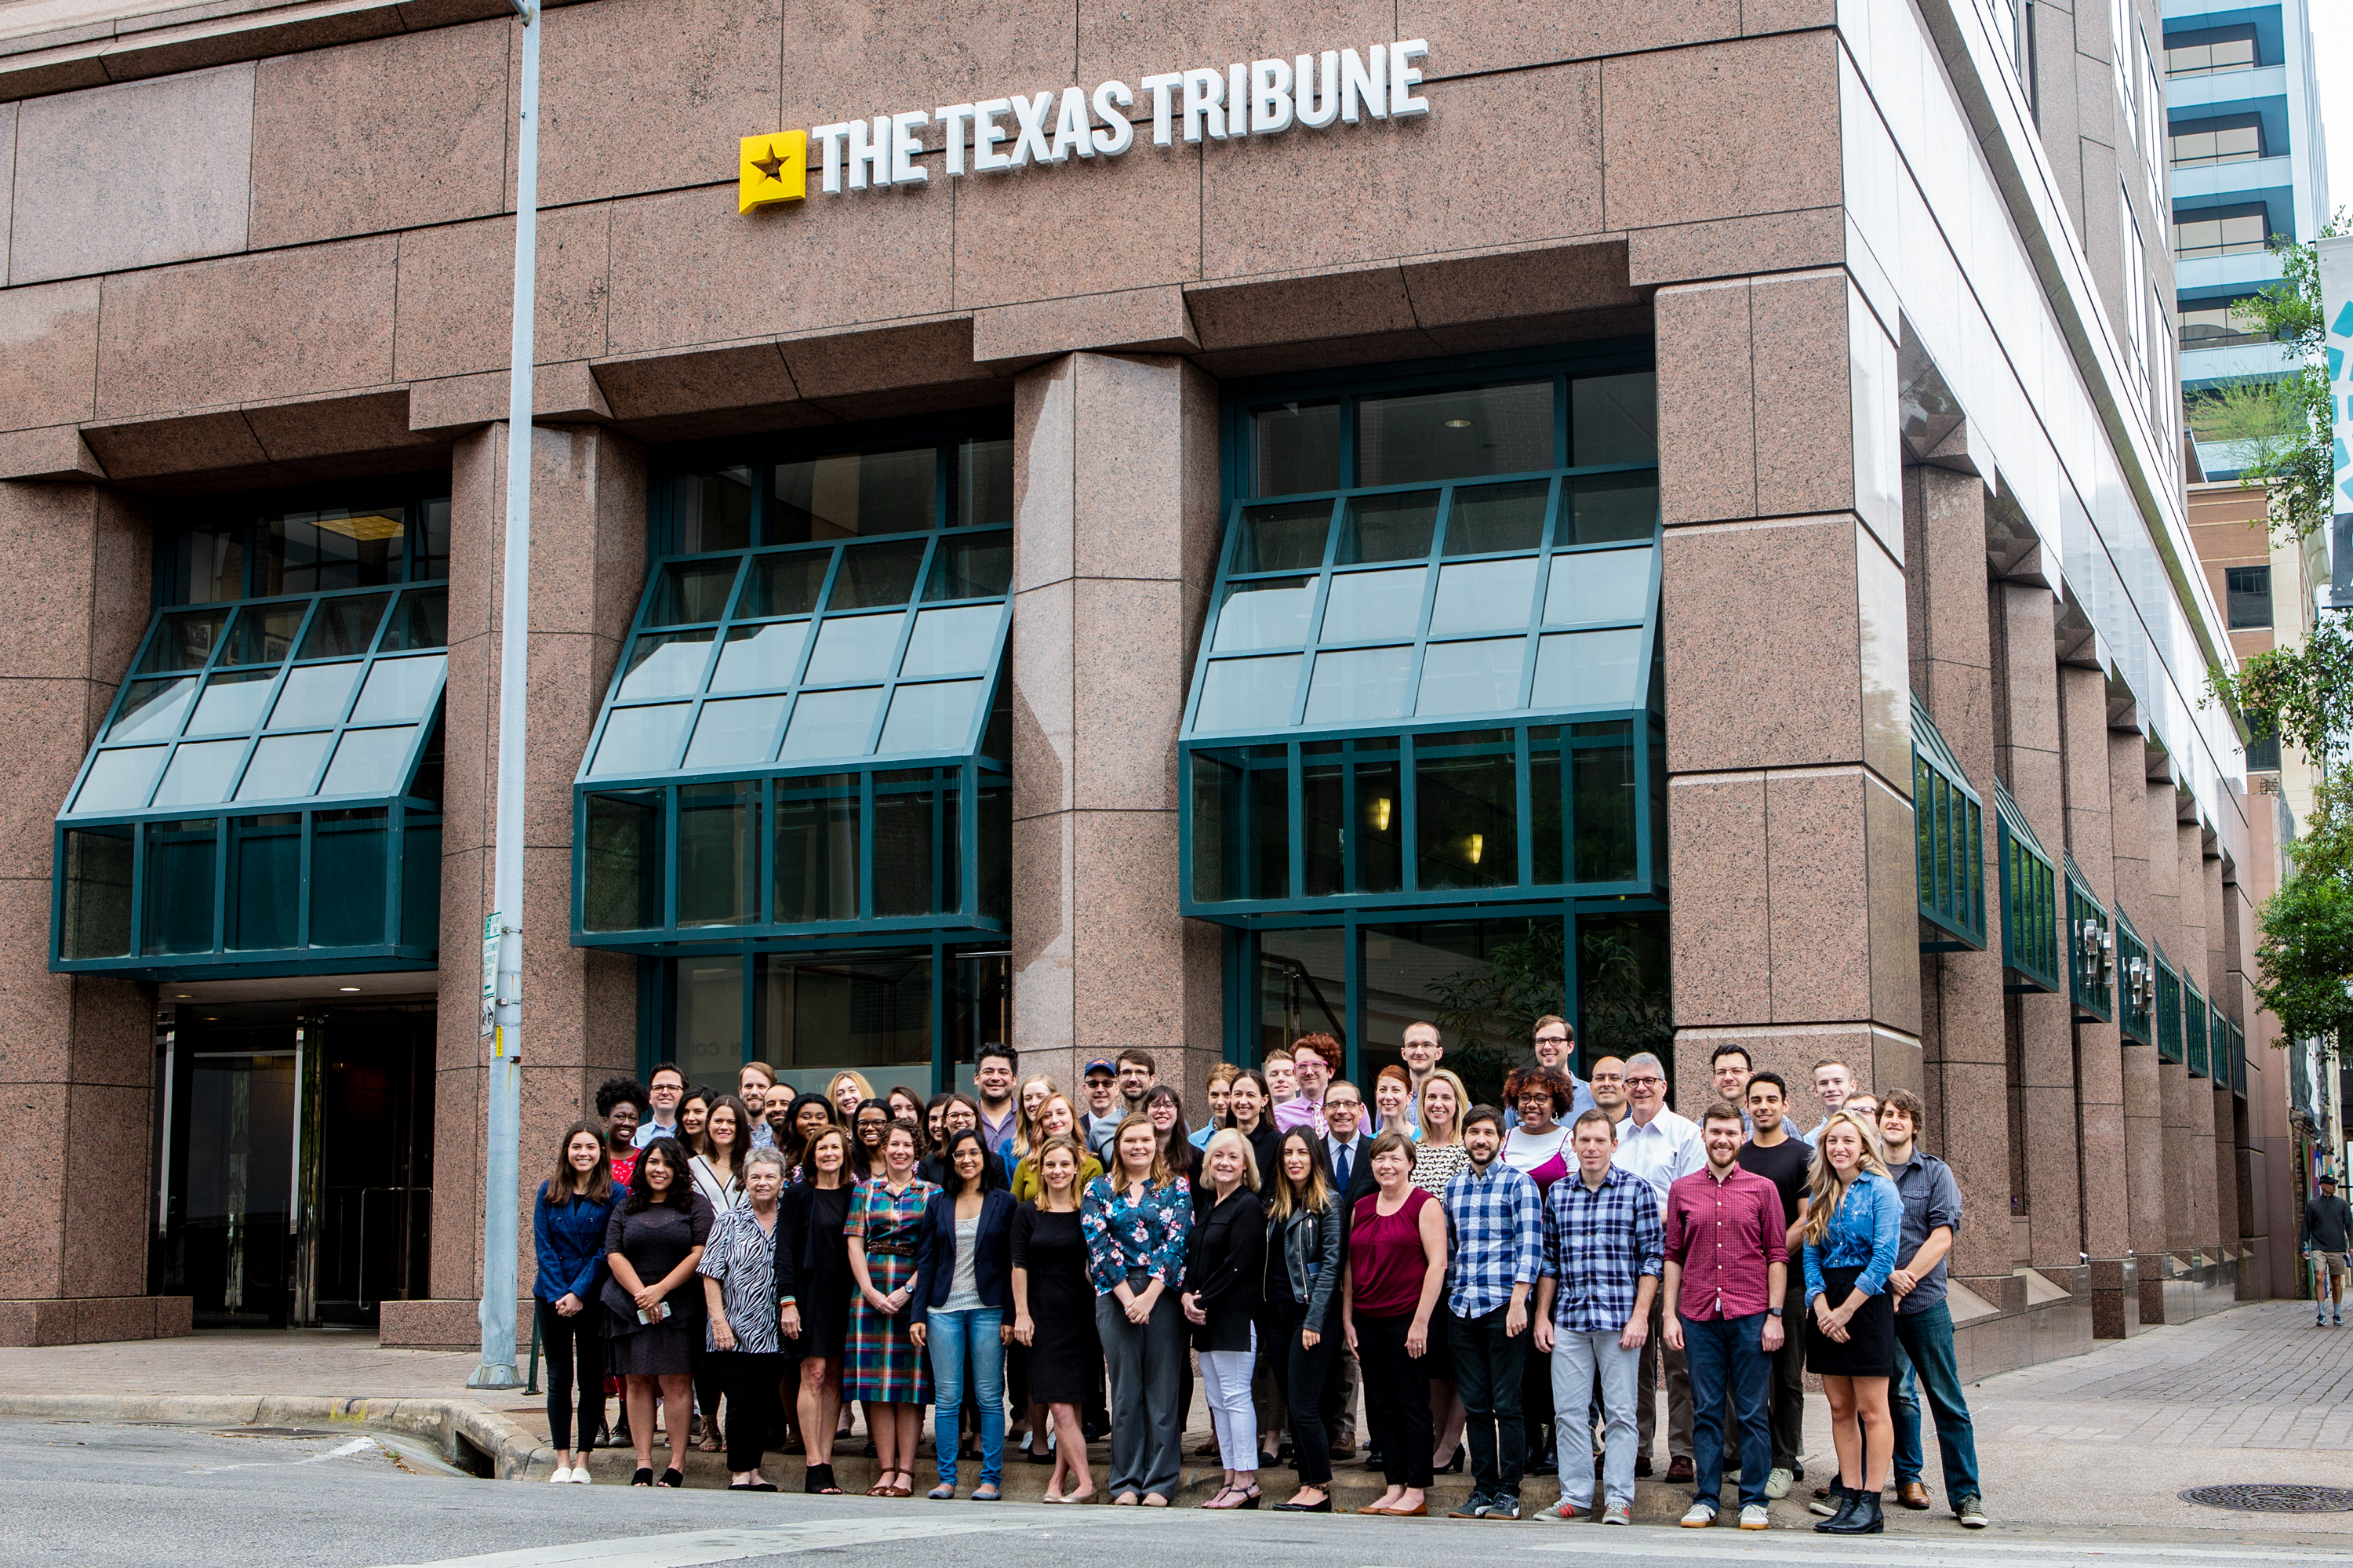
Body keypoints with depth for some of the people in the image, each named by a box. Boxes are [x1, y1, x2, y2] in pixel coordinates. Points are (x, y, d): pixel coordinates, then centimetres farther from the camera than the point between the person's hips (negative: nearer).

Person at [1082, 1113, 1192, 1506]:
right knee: (1125, 1388, 2)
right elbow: (1097, 1243, 0)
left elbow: (1176, 1242, -3)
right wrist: (1126, 1295, -10)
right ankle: (1126, 1481, 8)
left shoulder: (1176, 1189, 7)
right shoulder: (1099, 1189, 9)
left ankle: (1160, 1481, 5)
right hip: (1114, 1294, 1)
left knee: (1162, 1386, 0)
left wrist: (1149, 1296, -12)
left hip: (1163, 1294, -1)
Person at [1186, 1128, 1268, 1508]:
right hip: (1204, 1318, 9)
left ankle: (1246, 1480, -3)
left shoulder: (1248, 1206, -9)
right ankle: (1232, 1477, 13)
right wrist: (1187, 1295, -2)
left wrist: (1204, 1300, -14)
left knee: (1235, 1395, -7)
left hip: (1234, 1314, -9)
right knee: (1217, 1400, 9)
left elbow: (1237, 1264, -16)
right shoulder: (1205, 1205, 17)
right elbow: (1193, 1256, 15)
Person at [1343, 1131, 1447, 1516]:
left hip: (1408, 1319, -6)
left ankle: (1416, 1492, 3)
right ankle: (1394, 1487, 13)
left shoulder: (1425, 1204, -4)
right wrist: (1346, 1318, 9)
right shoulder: (1362, 1207, 13)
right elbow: (1351, 1265, 16)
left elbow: (1437, 1263, -10)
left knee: (1411, 1404, -2)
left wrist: (1421, 1321, -15)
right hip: (1368, 1320, 6)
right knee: (1380, 1407, 7)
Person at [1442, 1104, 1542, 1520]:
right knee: (1475, 1406, 6)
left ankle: (1509, 1492, 3)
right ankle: (1482, 1489, 11)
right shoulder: (1454, 1188, 15)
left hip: (1503, 1304, -5)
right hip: (1461, 1308, 5)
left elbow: (1530, 1247, -7)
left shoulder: (1518, 1183, -1)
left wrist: (1517, 1303, -14)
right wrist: (1449, 1296, 13)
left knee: (1506, 1404, -3)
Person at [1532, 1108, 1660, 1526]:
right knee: (1569, 1409, 4)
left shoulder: (1637, 1190, 1)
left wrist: (1640, 1316, -8)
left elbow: (1653, 1256, -1)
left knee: (1620, 1412, 0)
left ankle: (1619, 1499, 6)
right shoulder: (1558, 1193, 11)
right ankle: (1575, 1496, 12)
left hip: (1619, 1318, -3)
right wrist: (1542, 1315, 10)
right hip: (1568, 1319, 3)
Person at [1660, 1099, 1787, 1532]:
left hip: (1750, 1316, -1)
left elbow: (1778, 1255, 4)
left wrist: (1774, 1314, -3)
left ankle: (1754, 1501, 10)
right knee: (1706, 1411, 6)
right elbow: (1672, 1255, 11)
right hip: (1698, 1316, 1)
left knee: (1752, 1412, 2)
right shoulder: (1682, 1190, 9)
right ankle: (1705, 1499, 13)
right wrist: (1669, 1313, 3)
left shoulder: (1762, 1189, 5)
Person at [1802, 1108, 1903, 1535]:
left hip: (1867, 1302, -6)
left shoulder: (1880, 1190, -5)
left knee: (1871, 1409, -4)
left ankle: (1870, 1506, -3)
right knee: (1840, 1408, 6)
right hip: (1825, 1307, 6)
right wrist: (1821, 1307, -8)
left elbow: (1883, 1259, -12)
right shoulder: (1820, 1195, 13)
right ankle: (1849, 1499, 9)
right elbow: (1811, 1255, 8)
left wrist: (1844, 1310, -14)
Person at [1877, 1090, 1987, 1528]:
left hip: (1925, 1301, -1)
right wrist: (1887, 1275, -13)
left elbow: (1942, 1237, -5)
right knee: (1896, 1394, 8)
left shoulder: (1935, 1173, 3)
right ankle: (1908, 1478, 21)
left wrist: (1904, 1279, -13)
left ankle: (1966, 1495, 2)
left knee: (1948, 1401, -1)